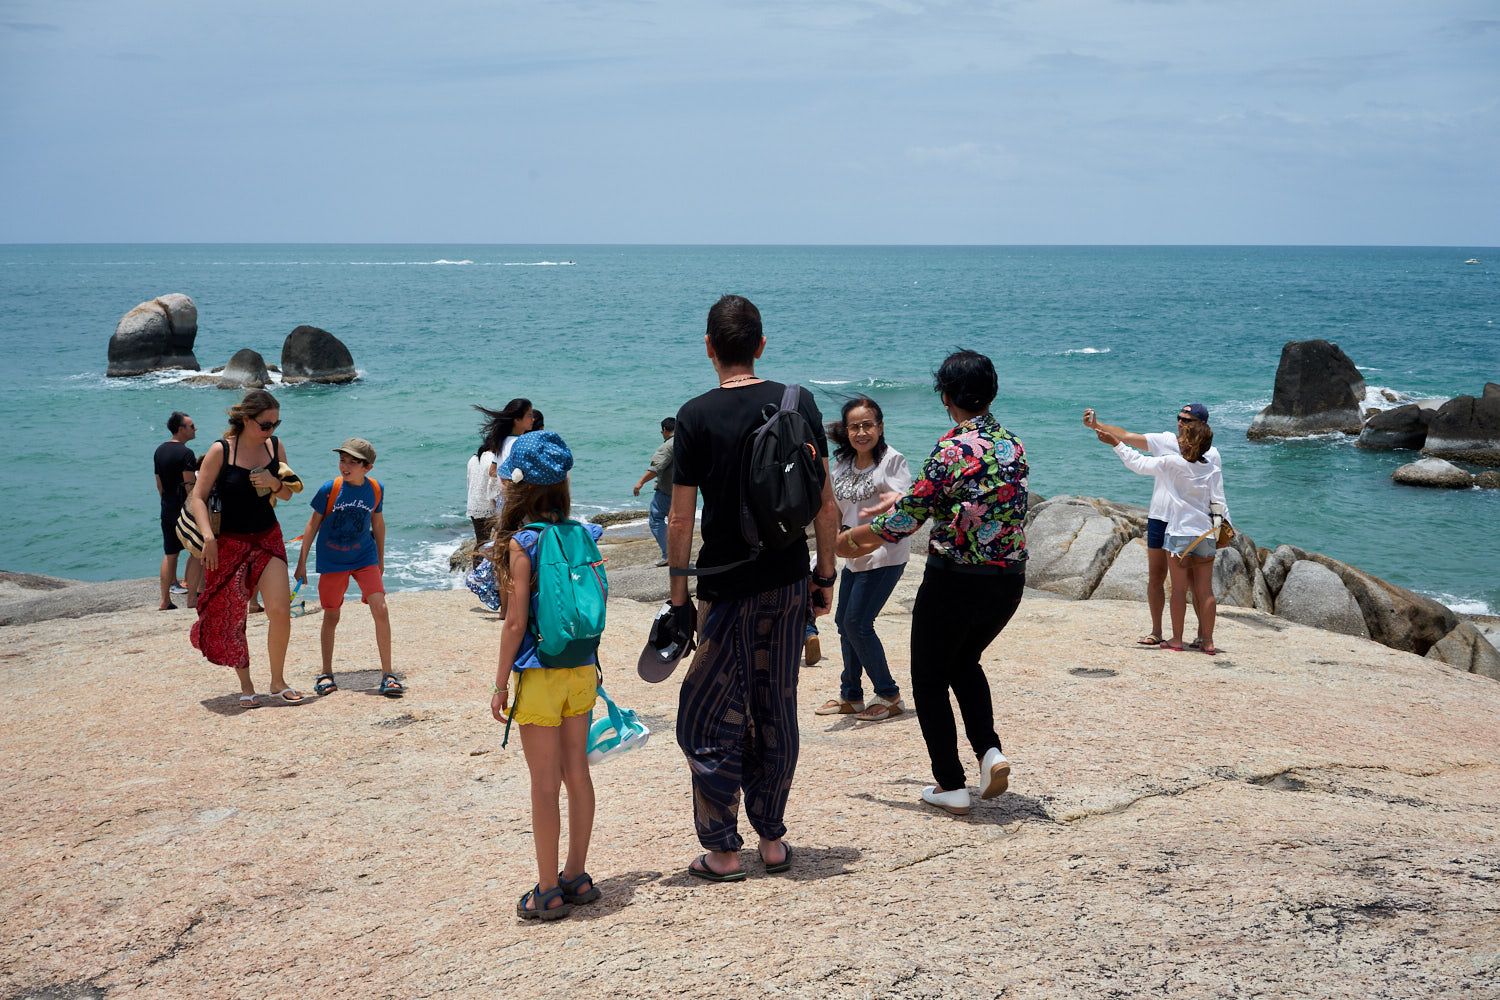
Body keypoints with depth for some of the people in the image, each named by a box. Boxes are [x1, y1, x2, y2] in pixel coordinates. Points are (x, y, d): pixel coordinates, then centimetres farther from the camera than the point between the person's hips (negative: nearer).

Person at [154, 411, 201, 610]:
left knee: (170, 554, 12)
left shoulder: (159, 451, 11)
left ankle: (165, 600, 12)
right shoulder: (185, 453, -15)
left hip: (167, 511, 8)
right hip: (185, 510, -8)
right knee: (197, 553, 1)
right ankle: (192, 598, 0)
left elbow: (159, 485, 17)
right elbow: (190, 487, -20)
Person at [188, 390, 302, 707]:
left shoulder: (275, 447, 1)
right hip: (230, 542, -3)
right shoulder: (221, 451, -12)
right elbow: (198, 497, -10)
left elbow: (287, 494, 11)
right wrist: (208, 537, -22)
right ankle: (246, 686, 18)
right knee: (232, 618, 3)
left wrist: (274, 483, -12)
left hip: (268, 538, 3)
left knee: (280, 610, -8)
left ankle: (278, 682, 7)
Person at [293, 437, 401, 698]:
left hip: (364, 558, 1)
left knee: (380, 609, -12)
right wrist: (302, 563, 0)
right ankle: (326, 674, 23)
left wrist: (380, 561, 16)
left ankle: (387, 675, -5)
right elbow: (313, 525, -2)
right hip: (332, 561, -1)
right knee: (331, 615, 6)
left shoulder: (375, 490, -6)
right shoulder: (329, 490, -12)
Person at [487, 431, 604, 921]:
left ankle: (548, 892, 8)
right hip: (581, 669, 6)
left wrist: (500, 683, -6)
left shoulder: (521, 545, -13)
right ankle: (576, 876, 22)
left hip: (539, 674, -6)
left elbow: (516, 624, -13)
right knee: (577, 774, 13)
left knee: (545, 786, 1)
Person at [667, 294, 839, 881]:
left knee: (711, 722, 7)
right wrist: (825, 575, 11)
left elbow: (680, 521, -10)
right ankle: (772, 839, 21)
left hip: (727, 590, -4)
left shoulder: (696, 416, -10)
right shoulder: (799, 403, 0)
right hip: (790, 584, 4)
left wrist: (678, 596, -1)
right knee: (777, 713, 14)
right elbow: (825, 505, 2)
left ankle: (722, 851, 10)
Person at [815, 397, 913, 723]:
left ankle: (889, 697, 2)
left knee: (857, 623, -11)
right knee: (844, 622, 11)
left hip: (885, 554, -7)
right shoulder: (842, 464, 7)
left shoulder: (892, 461, -12)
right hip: (855, 554, 8)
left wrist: (894, 502, -42)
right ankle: (851, 697, 25)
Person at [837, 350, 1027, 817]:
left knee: (930, 680, 12)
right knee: (964, 661, 29)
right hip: (1009, 582, 7)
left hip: (954, 581, -6)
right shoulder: (1014, 447, 6)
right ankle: (990, 751, 12)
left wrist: (854, 536, 3)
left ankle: (951, 786, 13)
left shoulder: (952, 450, -16)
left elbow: (908, 516, -14)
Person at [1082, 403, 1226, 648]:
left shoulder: (1210, 454, 1)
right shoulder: (1165, 441, 4)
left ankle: (1203, 633, 11)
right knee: (1155, 578, 7)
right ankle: (1156, 632, 18)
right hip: (1159, 519, 2)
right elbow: (1127, 437, 0)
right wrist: (1097, 425, -10)